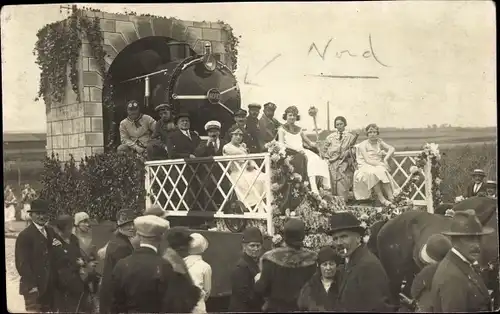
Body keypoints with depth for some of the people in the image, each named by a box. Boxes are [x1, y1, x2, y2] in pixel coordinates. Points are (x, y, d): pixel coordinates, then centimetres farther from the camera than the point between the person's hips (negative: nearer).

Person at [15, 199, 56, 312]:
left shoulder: (51, 232, 11)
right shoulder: (25, 235, -11)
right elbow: (22, 264, -14)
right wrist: (32, 287, -16)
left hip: (50, 286, 6)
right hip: (34, 288, -6)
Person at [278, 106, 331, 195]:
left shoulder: (298, 130, 26)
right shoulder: (282, 129, 9)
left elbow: (309, 143, 23)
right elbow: (281, 144, -6)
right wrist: (296, 149, -18)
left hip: (302, 152, 6)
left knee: (321, 161, -20)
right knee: (311, 160, -33)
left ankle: (326, 186, -29)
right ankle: (314, 190, -40)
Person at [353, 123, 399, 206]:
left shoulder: (379, 143, 16)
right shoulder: (363, 144, 2)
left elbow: (392, 149, 1)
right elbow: (367, 160, -10)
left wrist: (385, 159, -16)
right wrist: (380, 164, -23)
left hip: (379, 166, 3)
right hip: (366, 167, -3)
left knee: (382, 172, -32)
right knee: (374, 173, -36)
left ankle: (391, 197, -38)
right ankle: (381, 198, -36)